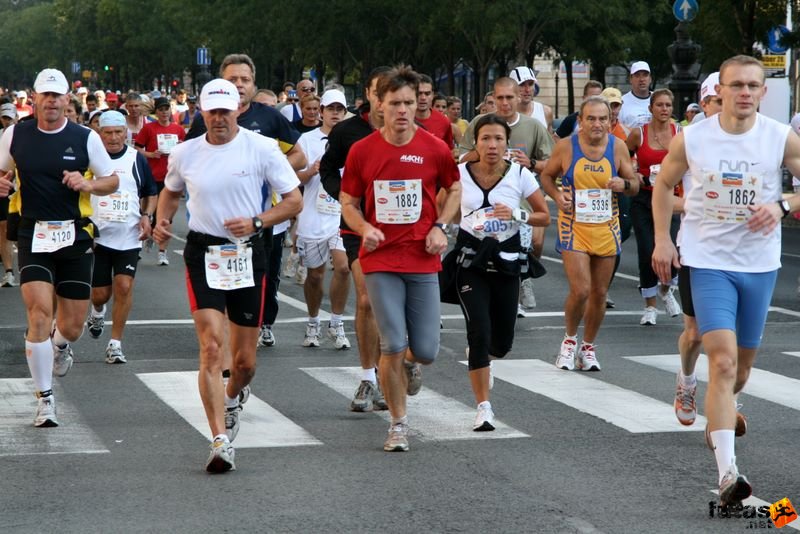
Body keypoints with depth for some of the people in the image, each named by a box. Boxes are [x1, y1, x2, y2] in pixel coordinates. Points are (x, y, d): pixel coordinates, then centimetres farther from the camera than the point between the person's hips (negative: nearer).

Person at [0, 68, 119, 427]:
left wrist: (88, 184, -13)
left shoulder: (85, 138, -1)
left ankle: (60, 345, 46)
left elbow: (112, 181, 7)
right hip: (33, 238, -1)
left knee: (72, 325, 7)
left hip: (75, 236, 1)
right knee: (40, 314, -16)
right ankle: (45, 398, -5)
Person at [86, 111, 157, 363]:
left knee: (124, 286, -12)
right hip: (97, 236, -1)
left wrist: (147, 215, -1)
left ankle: (115, 343, -2)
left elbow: (151, 193, 16)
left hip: (129, 237, 1)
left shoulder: (137, 160, 4)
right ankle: (97, 312, 42)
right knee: (100, 293, 4)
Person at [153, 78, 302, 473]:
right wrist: (162, 220, 4)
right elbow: (171, 191, 24)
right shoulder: (184, 154, 4)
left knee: (245, 359, 8)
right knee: (211, 345, -15)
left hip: (248, 254, 0)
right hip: (202, 252, 0)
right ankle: (221, 441, -17)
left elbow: (294, 200, -1)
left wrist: (256, 222, -15)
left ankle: (231, 399, 44)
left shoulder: (262, 148, -4)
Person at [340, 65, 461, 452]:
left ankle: (410, 363, 38)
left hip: (423, 260, 1)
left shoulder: (435, 148, -2)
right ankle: (399, 424, 10)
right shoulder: (362, 151, -2)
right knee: (392, 346, -8)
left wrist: (440, 227, -1)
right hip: (380, 260, -1)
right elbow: (348, 202, 8)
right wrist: (364, 228, -12)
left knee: (425, 351, -1)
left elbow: (454, 189, 14)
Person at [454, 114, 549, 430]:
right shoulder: (460, 173, -7)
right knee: (479, 331, -14)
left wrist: (516, 215, -16)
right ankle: (484, 407, -5)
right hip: (471, 261, -2)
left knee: (502, 342, 9)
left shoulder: (520, 175, -5)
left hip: (506, 260, 2)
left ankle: (477, 356, 47)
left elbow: (545, 216, 1)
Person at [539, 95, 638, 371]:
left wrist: (624, 184, -15)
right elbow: (546, 175, 8)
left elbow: (635, 185, 8)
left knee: (599, 293, 9)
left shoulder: (618, 147, -1)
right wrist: (557, 195, -11)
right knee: (580, 290, -14)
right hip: (574, 226, -3)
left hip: (606, 228, 3)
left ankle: (588, 347, 26)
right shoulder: (566, 146, -6)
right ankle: (570, 339, 12)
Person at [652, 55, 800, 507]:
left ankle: (721, 413, 52)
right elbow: (664, 184, 10)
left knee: (743, 364, 17)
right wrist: (662, 240, 2)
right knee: (724, 360, -16)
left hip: (760, 263, 2)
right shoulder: (690, 140, -6)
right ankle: (728, 473, -21)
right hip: (708, 260, -2)